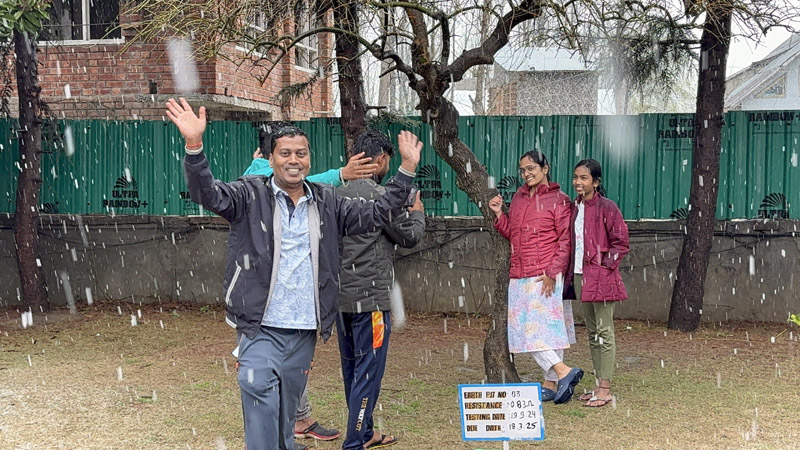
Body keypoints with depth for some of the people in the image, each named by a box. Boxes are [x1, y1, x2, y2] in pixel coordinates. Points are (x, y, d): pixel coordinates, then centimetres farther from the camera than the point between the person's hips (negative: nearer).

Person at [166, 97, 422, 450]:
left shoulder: (328, 203, 11)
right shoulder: (251, 195, -1)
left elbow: (378, 214, 13)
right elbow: (209, 194, -15)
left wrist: (407, 169, 5)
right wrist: (194, 145, -32)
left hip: (305, 331, 4)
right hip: (261, 329, -4)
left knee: (286, 415, 14)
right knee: (262, 404, -19)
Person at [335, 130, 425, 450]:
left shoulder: (336, 193, 7)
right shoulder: (379, 196, -15)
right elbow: (409, 236, -6)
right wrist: (417, 212, 15)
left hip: (340, 295, 8)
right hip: (371, 297, -8)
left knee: (352, 367, 16)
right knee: (369, 370, -2)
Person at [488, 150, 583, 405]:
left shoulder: (558, 200, -3)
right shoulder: (518, 198, 16)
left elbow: (565, 240, -7)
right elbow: (510, 234, 23)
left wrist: (553, 273, -14)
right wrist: (498, 214, 6)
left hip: (545, 277, -7)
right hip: (519, 277, 7)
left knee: (545, 327, -9)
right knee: (525, 329, 3)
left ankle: (552, 383, -3)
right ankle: (562, 373, 6)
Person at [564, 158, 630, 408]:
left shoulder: (606, 208, -10)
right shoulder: (575, 207, 12)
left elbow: (621, 244, -10)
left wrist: (605, 266, -12)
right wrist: (570, 275, 12)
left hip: (601, 277, -8)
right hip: (580, 277, 8)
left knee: (604, 332, -3)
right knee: (592, 332, 13)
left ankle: (605, 389, 1)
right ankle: (598, 384, 21)